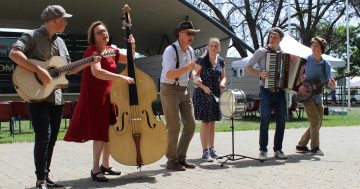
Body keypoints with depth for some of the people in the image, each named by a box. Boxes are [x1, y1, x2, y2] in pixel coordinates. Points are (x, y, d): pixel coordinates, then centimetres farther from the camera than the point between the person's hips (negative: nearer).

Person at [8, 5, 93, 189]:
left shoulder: (60, 42, 15)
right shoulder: (32, 36, -8)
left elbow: (69, 69, 20)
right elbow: (14, 53, -24)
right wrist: (40, 71, -28)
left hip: (56, 96, 8)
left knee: (51, 138, 10)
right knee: (43, 137, -13)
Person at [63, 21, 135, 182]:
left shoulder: (111, 51, 9)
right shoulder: (92, 51, -15)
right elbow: (97, 72, -32)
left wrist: (132, 46, -3)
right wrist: (122, 77, -36)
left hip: (109, 96, 8)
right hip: (94, 97, -8)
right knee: (101, 133, -9)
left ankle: (105, 165, 26)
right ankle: (95, 170, 1)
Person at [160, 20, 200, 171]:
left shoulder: (190, 51, 10)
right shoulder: (170, 51, -16)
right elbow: (169, 74, -29)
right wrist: (187, 67, -38)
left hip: (184, 90, 8)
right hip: (169, 90, -8)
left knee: (190, 124, 5)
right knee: (174, 127, -8)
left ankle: (181, 158, 16)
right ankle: (172, 161, 5)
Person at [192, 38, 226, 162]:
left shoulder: (220, 61, 8)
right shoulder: (201, 61, -7)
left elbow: (223, 76, 17)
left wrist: (222, 83, -5)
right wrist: (203, 87, -24)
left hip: (215, 95, 5)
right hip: (203, 94, -5)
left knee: (212, 122, 12)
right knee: (205, 122, -5)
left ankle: (211, 148, 22)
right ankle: (205, 151, -1)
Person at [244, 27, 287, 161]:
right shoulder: (262, 51, -1)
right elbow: (247, 68, -1)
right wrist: (260, 74, -16)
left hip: (280, 90, 4)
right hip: (266, 90, -4)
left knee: (282, 119, 2)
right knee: (265, 117, -13)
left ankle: (278, 149, 12)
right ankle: (263, 150, -7)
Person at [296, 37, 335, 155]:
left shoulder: (326, 65, 5)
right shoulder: (305, 60, -5)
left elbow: (328, 83, 5)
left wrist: (332, 86, -17)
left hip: (317, 96, 6)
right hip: (305, 95, -5)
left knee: (318, 123, 8)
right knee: (315, 120, -14)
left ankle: (301, 145, 20)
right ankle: (314, 147, -1)